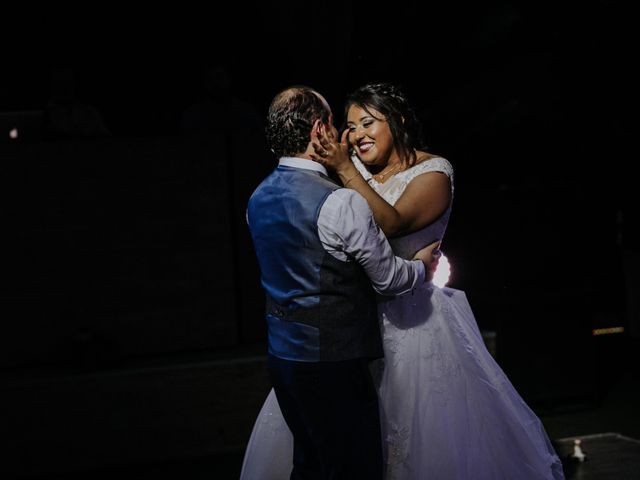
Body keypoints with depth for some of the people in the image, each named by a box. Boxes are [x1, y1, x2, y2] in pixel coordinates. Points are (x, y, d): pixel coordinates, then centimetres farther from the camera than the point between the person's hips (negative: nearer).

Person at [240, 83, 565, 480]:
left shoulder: (432, 172, -10)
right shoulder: (356, 169, 6)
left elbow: (393, 224, -27)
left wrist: (345, 170, -31)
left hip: (415, 317, -5)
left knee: (430, 427, 0)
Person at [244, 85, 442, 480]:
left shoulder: (259, 198, 6)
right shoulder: (341, 203, -19)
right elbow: (390, 278, -9)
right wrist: (423, 265, 11)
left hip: (282, 354, 8)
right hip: (333, 362, -8)